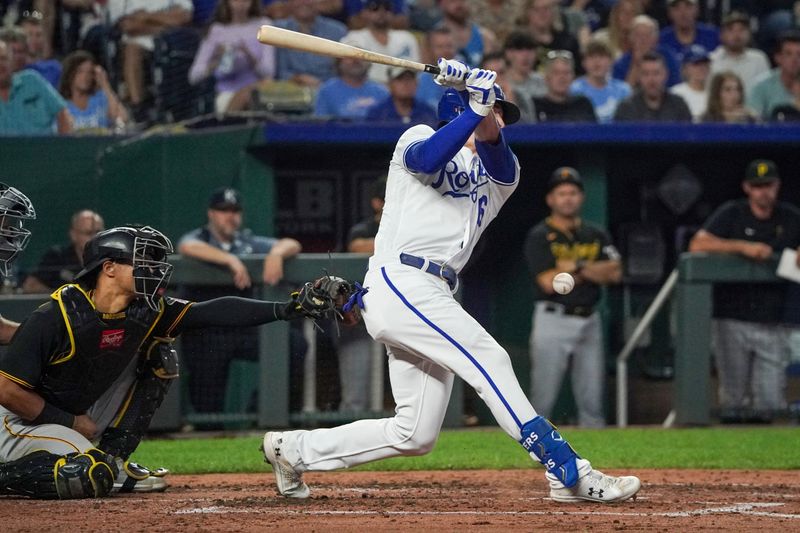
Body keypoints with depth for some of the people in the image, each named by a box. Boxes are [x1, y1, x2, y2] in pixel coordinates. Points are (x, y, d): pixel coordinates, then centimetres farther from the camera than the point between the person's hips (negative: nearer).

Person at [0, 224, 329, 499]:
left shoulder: (144, 312, -8)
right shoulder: (56, 317, -27)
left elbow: (214, 312, -14)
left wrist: (283, 310, -26)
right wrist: (73, 423, -19)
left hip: (81, 417, 7)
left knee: (158, 357, 0)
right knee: (89, 477, -34)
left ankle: (113, 461, 4)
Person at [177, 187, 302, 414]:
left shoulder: (248, 242, 14)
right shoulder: (199, 239, 1)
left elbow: (292, 245, 5)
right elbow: (187, 247, -24)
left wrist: (276, 253, -20)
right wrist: (231, 260, -34)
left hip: (245, 330, 3)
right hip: (206, 334, -3)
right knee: (207, 406, -6)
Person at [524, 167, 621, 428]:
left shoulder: (596, 235, 13)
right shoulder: (539, 237, -1)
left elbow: (614, 273, -2)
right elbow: (548, 282, -13)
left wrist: (576, 267, -12)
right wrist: (593, 269, -4)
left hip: (589, 321, 5)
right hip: (553, 320, -4)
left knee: (592, 400, 4)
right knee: (542, 399, -8)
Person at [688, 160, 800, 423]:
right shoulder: (731, 214, 0)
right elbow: (698, 244, -13)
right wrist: (743, 247, -22)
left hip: (772, 324, 2)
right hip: (732, 321, -2)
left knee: (770, 406, -2)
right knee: (733, 401, 0)